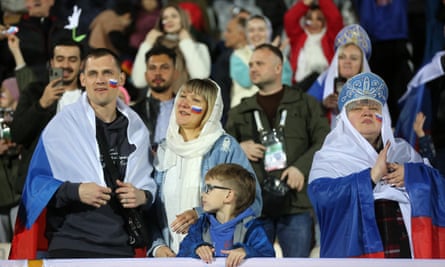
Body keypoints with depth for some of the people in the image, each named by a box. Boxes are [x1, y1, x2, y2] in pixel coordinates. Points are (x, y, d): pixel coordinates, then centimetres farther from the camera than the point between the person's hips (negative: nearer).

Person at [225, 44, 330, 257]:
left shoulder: (305, 104, 11)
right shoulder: (239, 113, 20)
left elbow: (324, 141, 2)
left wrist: (301, 167, -13)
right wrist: (239, 149, -1)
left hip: (296, 202, -2)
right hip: (254, 203, 2)